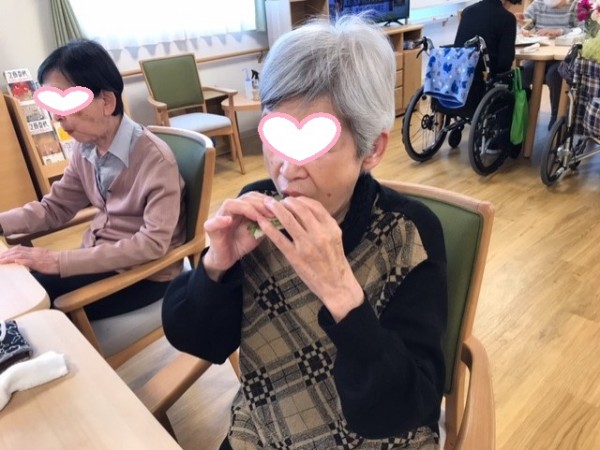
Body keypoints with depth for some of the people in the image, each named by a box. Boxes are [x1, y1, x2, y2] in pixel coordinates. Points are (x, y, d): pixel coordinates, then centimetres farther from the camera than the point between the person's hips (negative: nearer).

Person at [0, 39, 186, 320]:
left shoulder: (155, 159, -23)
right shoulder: (85, 148, -1)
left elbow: (153, 243, -27)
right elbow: (55, 207, 9)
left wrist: (59, 261, -28)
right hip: (97, 259, 6)